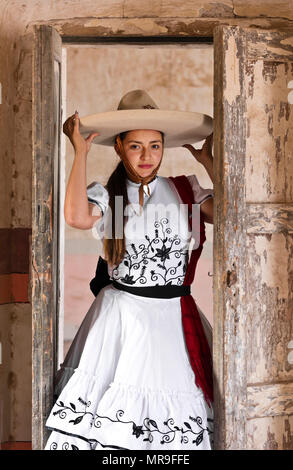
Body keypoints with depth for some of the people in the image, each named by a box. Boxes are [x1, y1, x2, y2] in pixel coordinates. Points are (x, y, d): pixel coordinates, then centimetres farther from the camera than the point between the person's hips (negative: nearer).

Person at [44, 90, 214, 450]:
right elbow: (77, 217, -21)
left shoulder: (184, 189, 7)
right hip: (124, 315, -2)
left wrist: (210, 164, 2)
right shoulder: (106, 195, 2)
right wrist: (81, 153, -11)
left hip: (174, 317, 2)